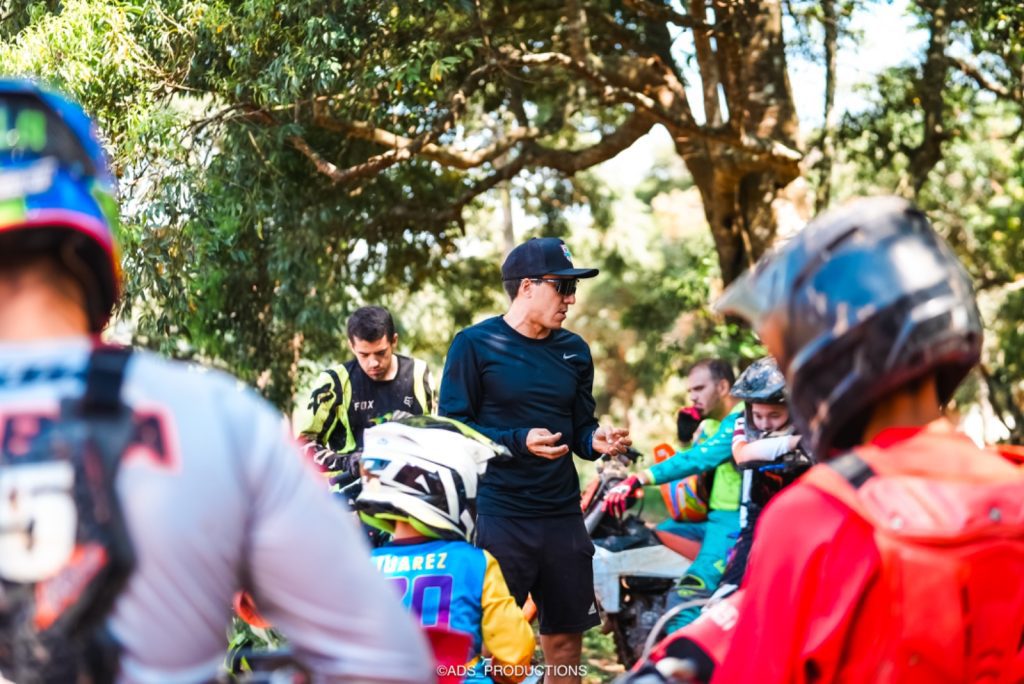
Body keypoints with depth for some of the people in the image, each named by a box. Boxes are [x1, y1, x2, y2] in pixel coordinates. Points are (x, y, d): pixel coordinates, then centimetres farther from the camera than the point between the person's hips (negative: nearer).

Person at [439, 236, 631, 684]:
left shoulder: (574, 351, 11)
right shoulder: (475, 345, -5)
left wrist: (598, 441, -6)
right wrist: (520, 442, -20)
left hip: (563, 516, 5)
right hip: (499, 517, -5)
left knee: (566, 637, 9)